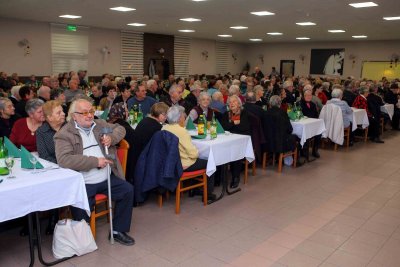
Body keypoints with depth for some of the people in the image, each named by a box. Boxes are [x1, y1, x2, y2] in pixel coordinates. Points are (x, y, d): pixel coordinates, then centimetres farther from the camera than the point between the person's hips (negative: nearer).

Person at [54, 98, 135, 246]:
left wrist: (111, 137, -4)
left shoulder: (99, 124, 11)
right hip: (83, 184, -5)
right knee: (80, 212, -22)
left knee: (128, 190, -7)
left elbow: (120, 128, 22)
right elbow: (64, 160, -22)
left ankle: (118, 231, 11)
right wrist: (95, 161, -21)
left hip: (107, 178, 5)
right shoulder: (64, 134, -8)